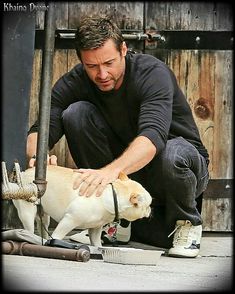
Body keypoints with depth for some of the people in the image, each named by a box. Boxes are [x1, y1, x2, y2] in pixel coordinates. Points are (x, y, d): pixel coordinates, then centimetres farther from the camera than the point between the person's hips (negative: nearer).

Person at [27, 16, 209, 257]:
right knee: (76, 113, -19)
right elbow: (41, 129, -21)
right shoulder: (75, 82, -13)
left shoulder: (154, 73, -26)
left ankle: (187, 222, -6)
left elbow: (153, 137, -43)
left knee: (172, 155, -41)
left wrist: (111, 170, -60)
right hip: (124, 169, 4)